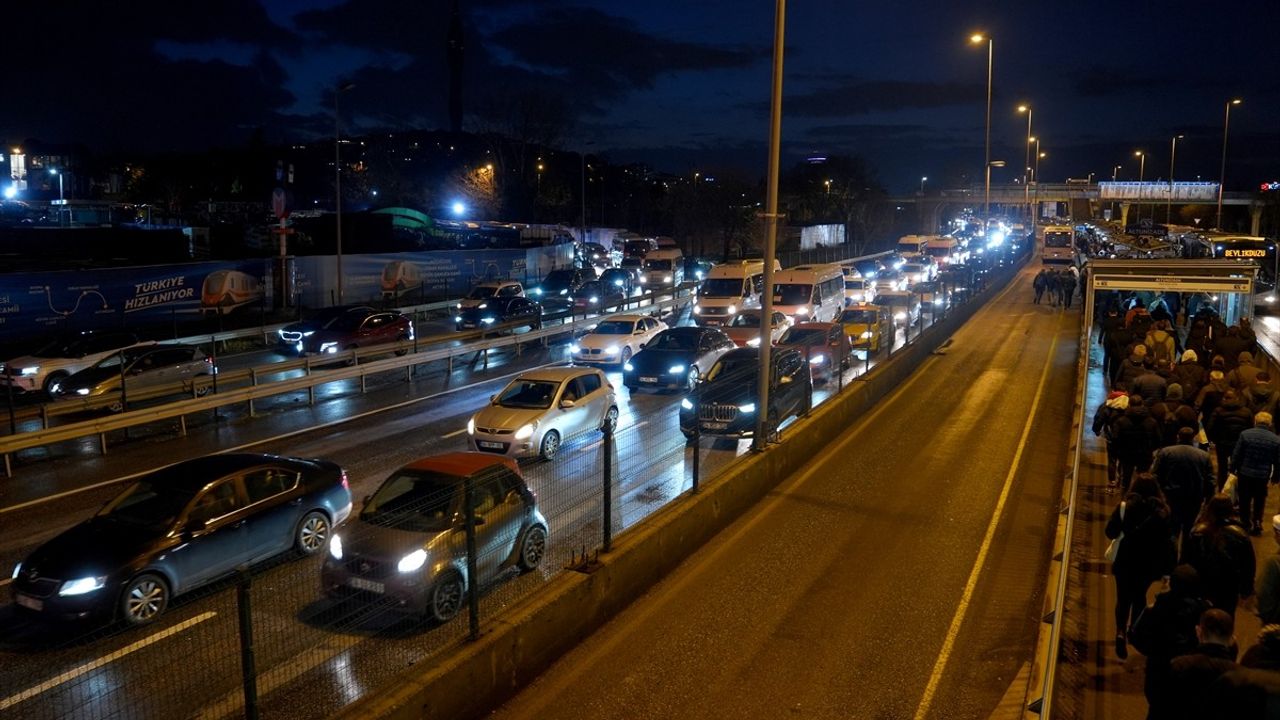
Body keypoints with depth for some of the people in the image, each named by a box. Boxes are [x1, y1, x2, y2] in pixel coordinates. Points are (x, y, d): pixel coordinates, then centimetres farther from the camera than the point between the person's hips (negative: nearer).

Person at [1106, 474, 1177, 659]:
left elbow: (1111, 533, -12)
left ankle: (1121, 631, -14)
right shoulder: (1162, 510, -10)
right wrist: (1167, 568, -2)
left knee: (1123, 599, 9)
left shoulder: (1125, 506, -13)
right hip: (1149, 563, 2)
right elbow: (1167, 540, -9)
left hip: (1125, 562, -2)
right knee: (1139, 596, 23)